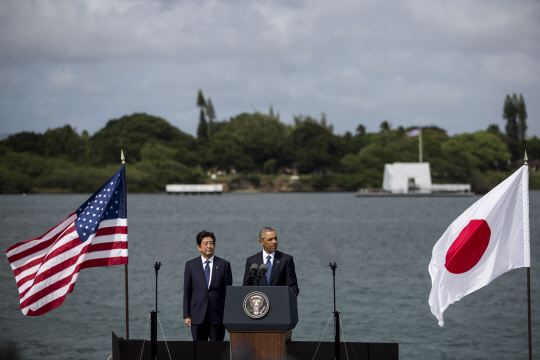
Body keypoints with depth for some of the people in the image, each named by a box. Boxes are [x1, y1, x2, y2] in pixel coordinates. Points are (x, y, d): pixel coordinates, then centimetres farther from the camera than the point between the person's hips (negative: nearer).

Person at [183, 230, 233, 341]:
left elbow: (228, 290, 6)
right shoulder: (191, 265, 8)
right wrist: (186, 315, 2)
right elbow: (187, 291, 7)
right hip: (198, 315, 1)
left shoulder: (224, 264, 7)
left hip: (217, 315, 0)